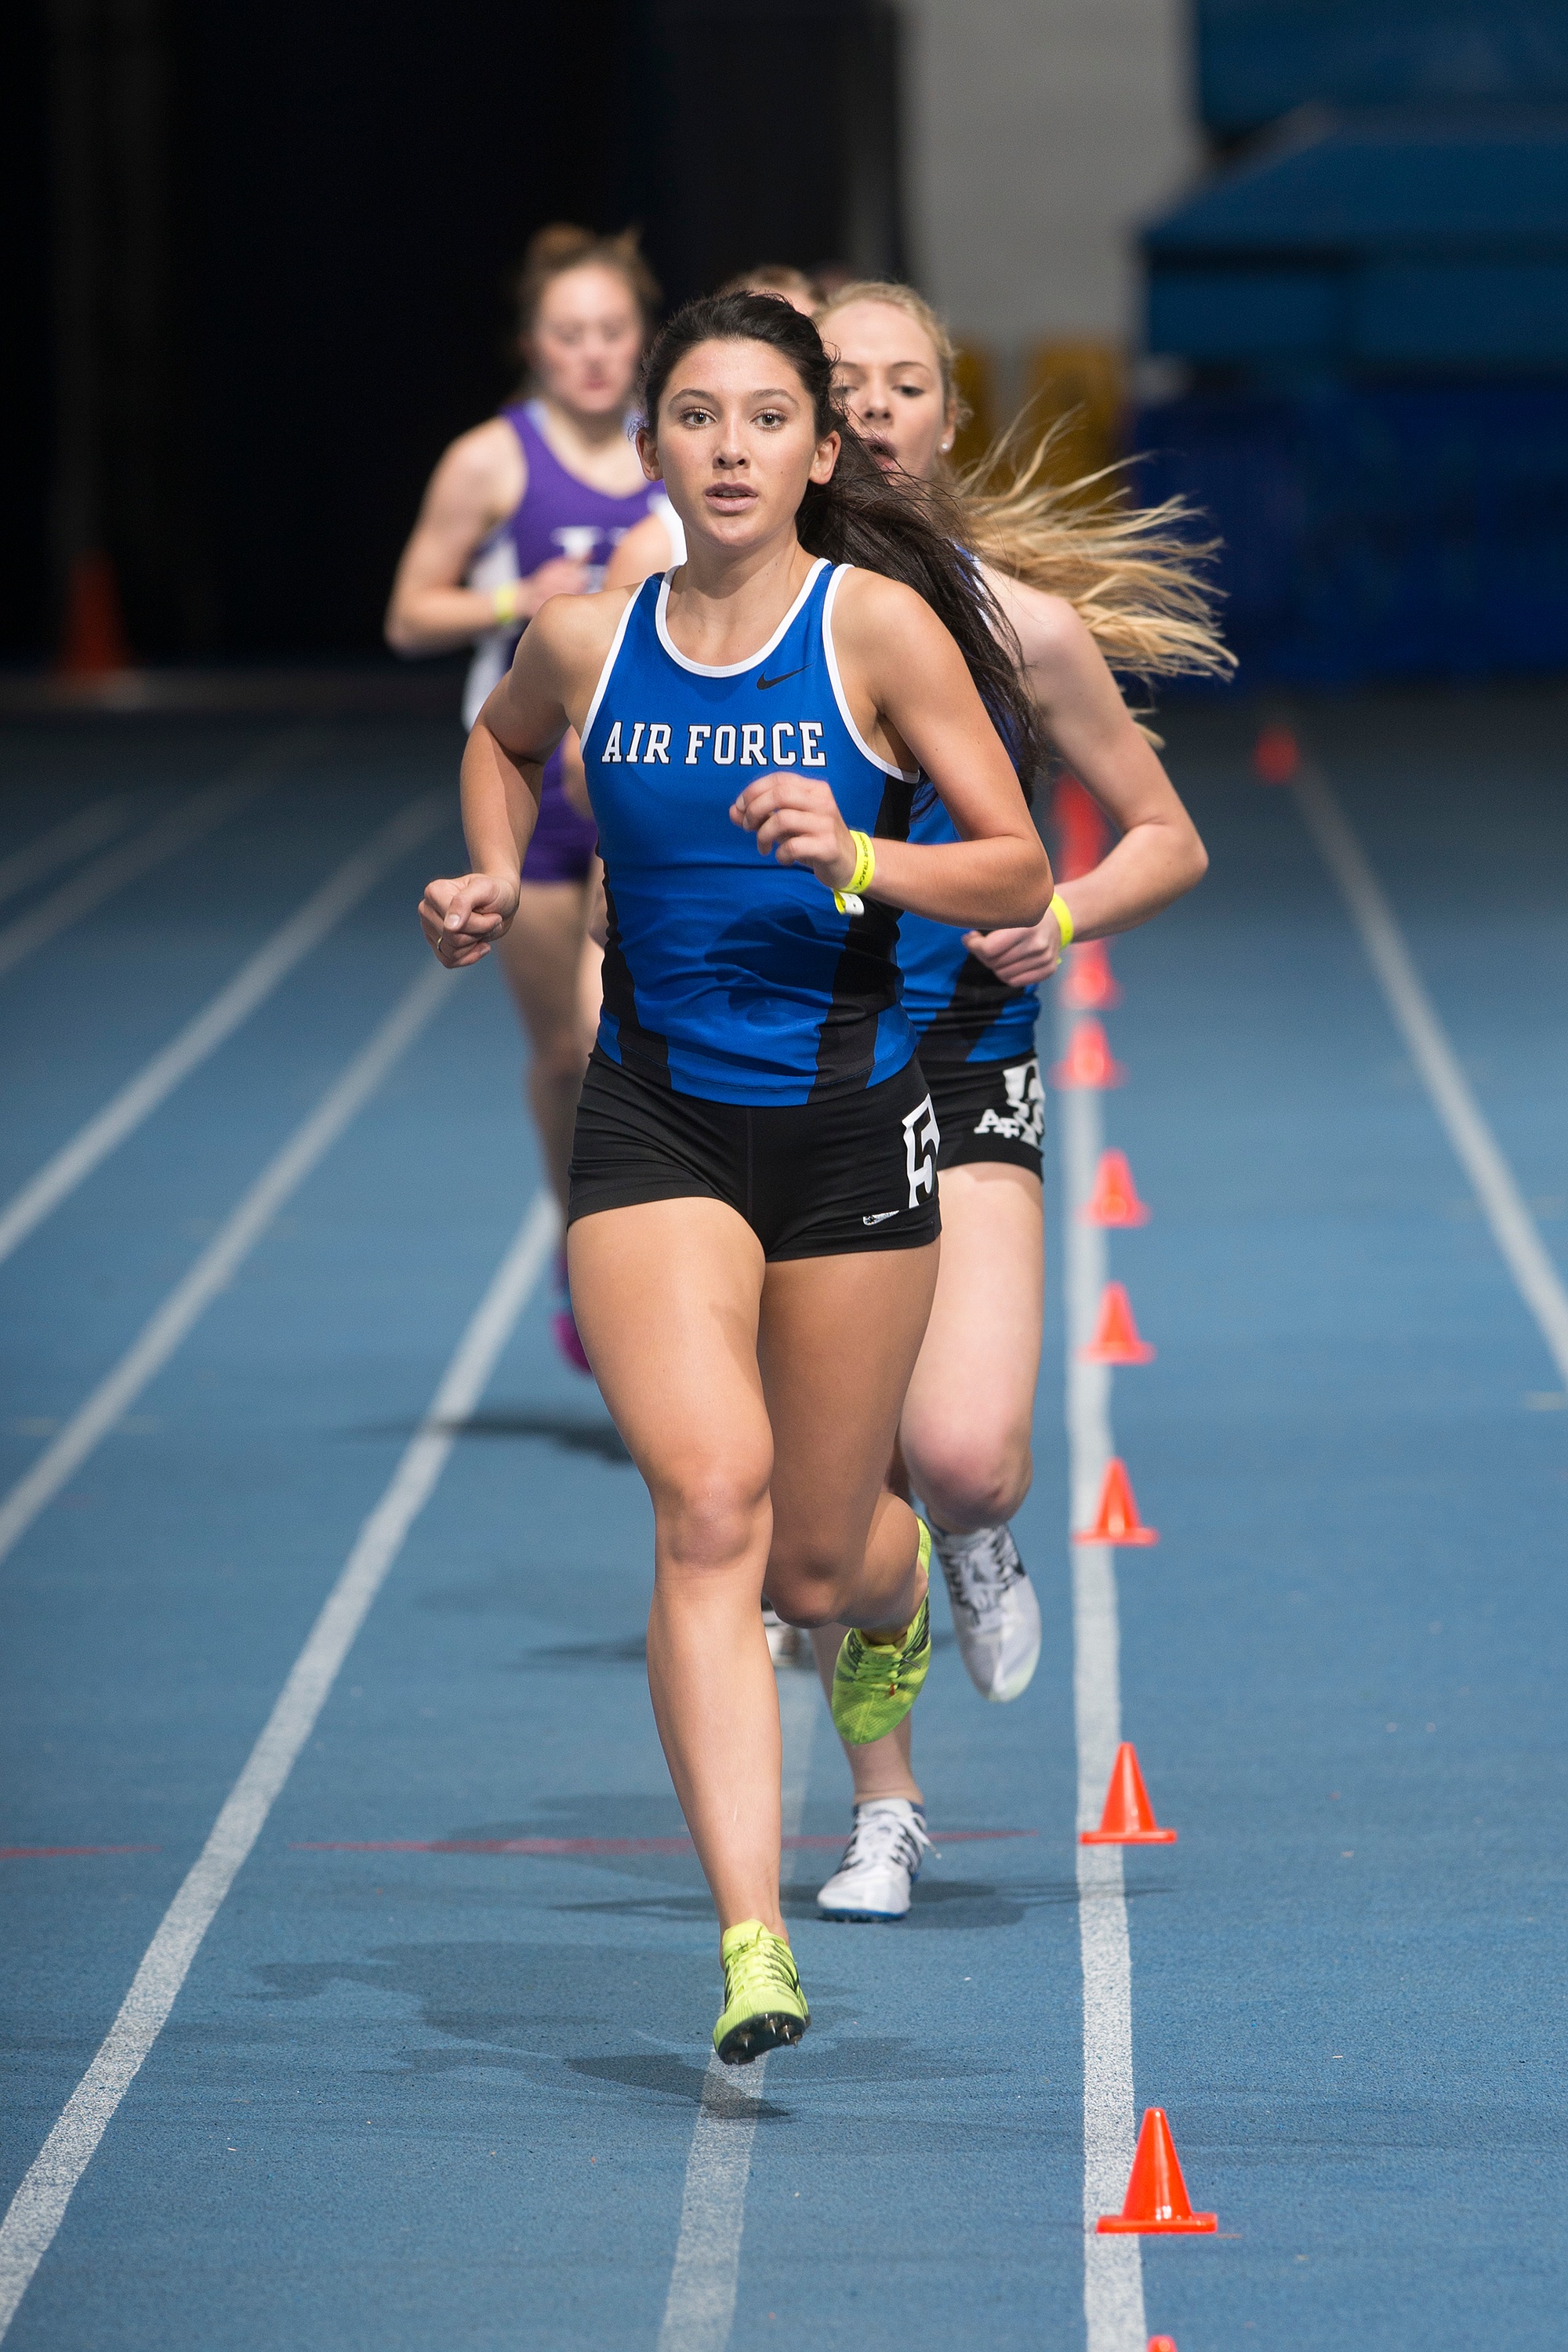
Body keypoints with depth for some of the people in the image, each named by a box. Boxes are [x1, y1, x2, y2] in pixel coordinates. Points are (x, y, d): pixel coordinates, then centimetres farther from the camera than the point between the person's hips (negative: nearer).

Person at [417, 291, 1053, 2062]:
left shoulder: (879, 624, -6)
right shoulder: (584, 639, 2)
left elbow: (1019, 872, -5)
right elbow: (499, 741, 27)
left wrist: (855, 857, -21)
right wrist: (494, 877, 8)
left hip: (847, 1118, -1)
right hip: (654, 1123, 1)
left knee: (819, 1559, 9)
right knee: (709, 1503, -20)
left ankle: (895, 1605, 51)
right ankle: (750, 1947, -26)